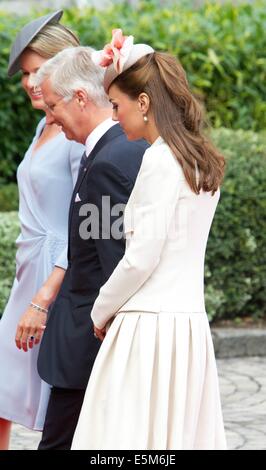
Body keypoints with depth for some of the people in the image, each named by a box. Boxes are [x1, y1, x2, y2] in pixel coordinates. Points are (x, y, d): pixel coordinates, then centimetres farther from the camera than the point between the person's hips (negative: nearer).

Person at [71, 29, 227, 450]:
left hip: (151, 324, -9)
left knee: (134, 434, -5)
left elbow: (141, 258, -16)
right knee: (183, 431, 9)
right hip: (190, 322, 9)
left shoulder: (160, 159, -13)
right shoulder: (203, 160, 12)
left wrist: (100, 313, 0)